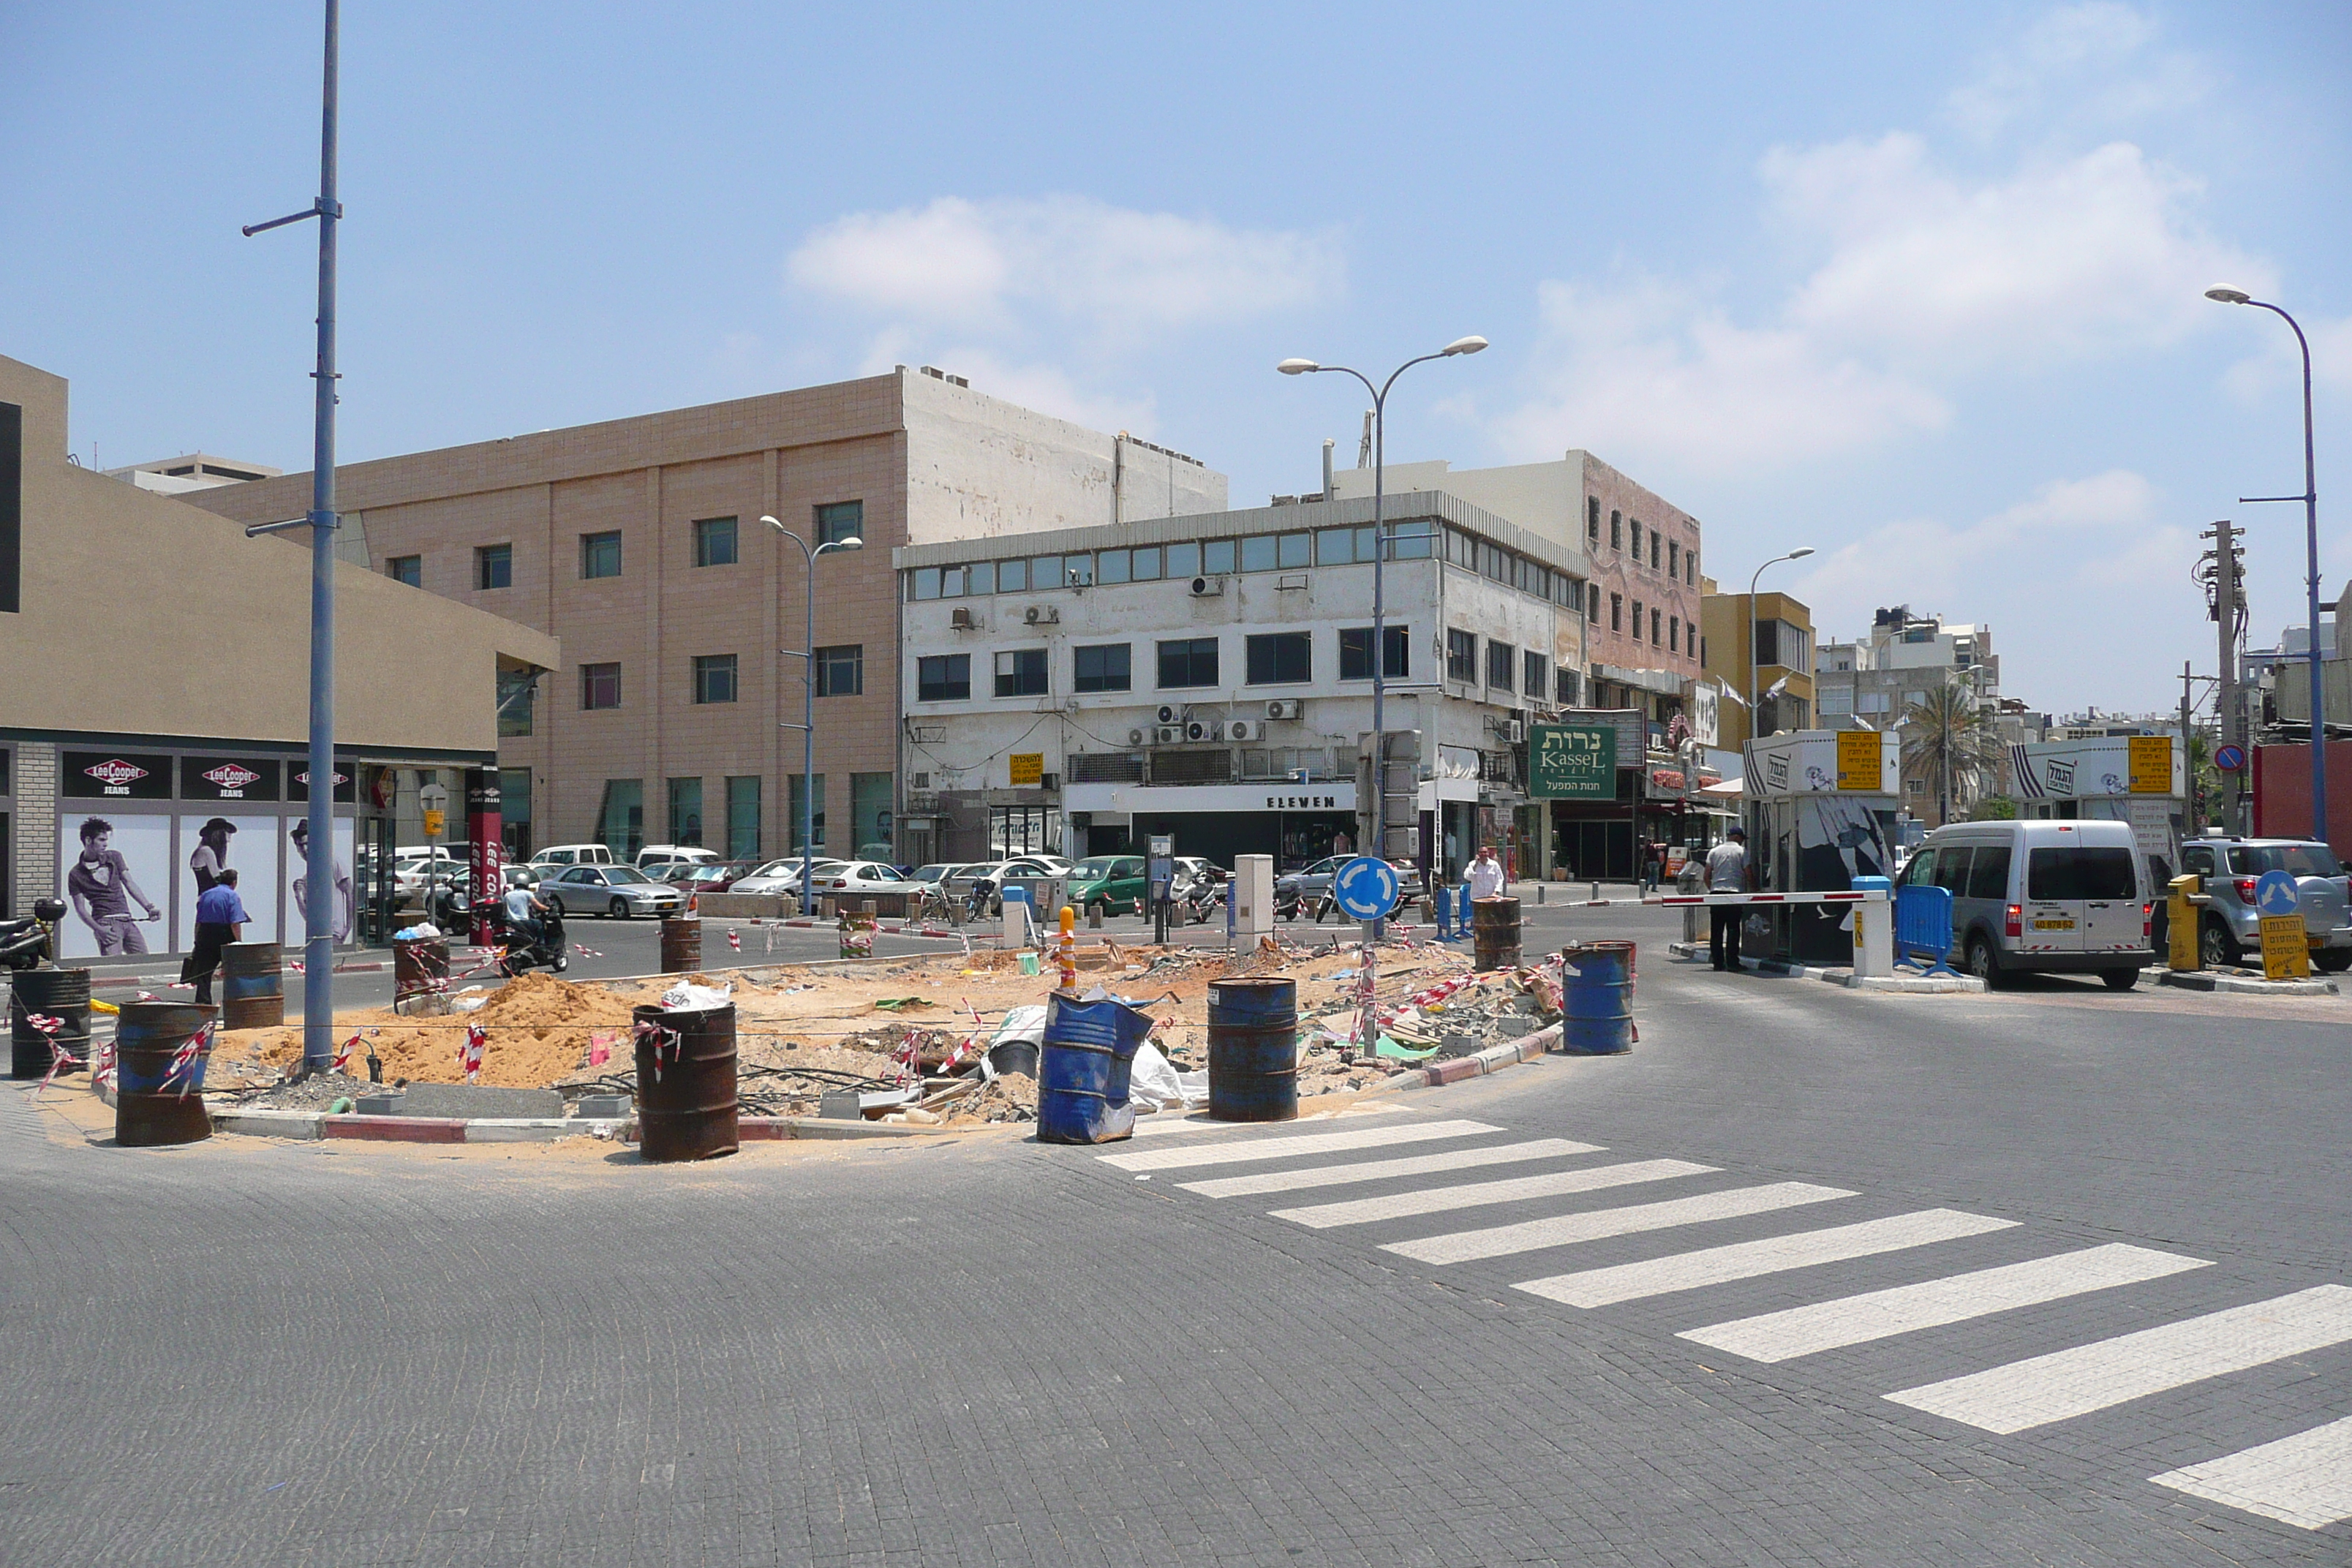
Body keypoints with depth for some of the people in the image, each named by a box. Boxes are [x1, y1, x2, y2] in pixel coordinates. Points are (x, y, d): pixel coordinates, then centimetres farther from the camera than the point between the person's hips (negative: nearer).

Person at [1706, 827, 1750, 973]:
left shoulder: (1714, 851, 11)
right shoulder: (1742, 851, 1)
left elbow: (1707, 875, 8)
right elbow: (1748, 874, -3)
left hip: (1716, 891, 3)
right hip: (1735, 892, -3)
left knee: (1716, 930, 6)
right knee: (1733, 929, -2)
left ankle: (1718, 962, 6)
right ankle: (1732, 962, -6)